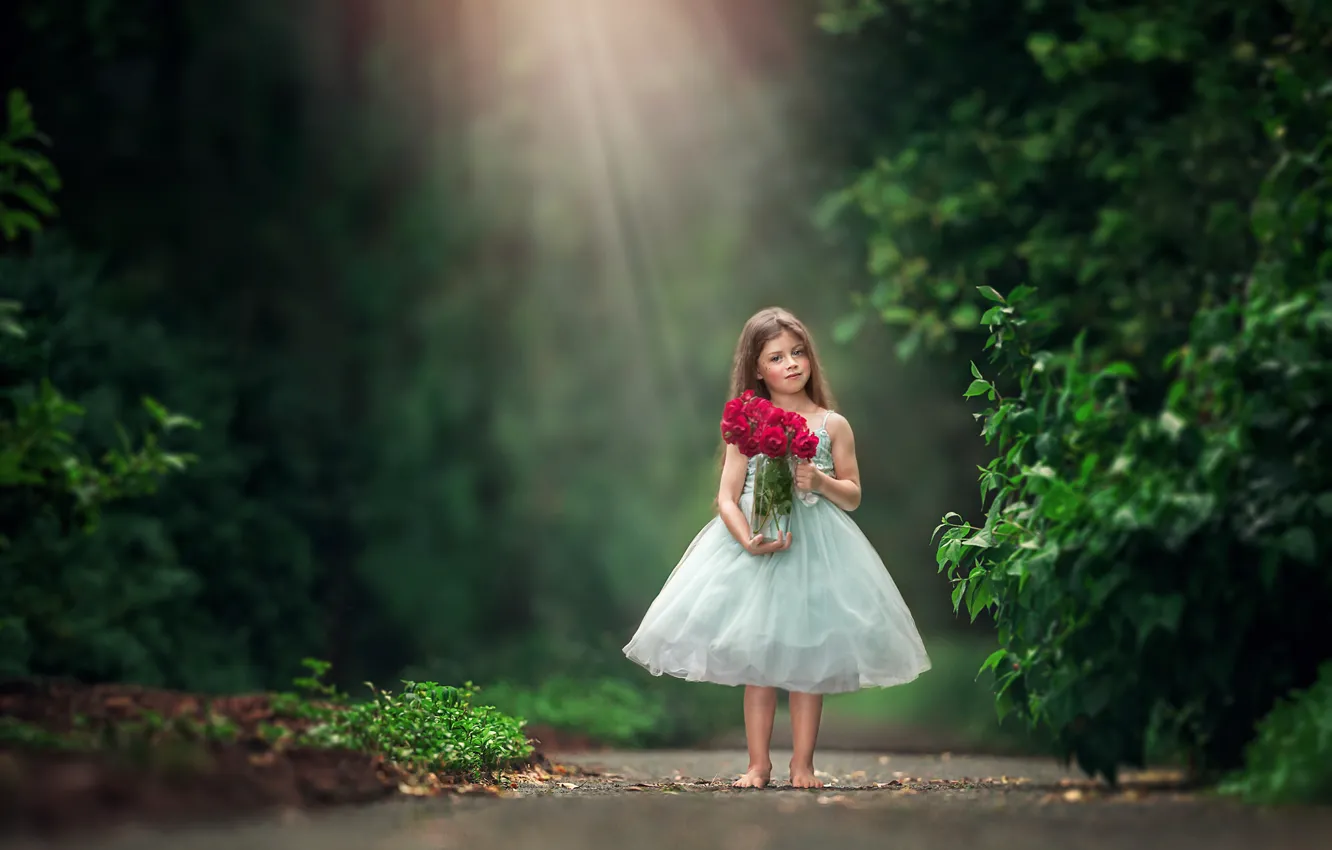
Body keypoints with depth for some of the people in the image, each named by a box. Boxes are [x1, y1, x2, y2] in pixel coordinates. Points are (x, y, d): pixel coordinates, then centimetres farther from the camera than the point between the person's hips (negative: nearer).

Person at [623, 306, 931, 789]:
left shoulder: (832, 425, 3)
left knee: (808, 662, 2)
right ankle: (758, 764, 9)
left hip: (815, 547, 0)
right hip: (756, 544, 0)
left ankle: (802, 764, 11)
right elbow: (727, 498, -4)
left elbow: (853, 496, 7)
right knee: (756, 660, 1)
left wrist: (821, 482, -14)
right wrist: (749, 540, -21)